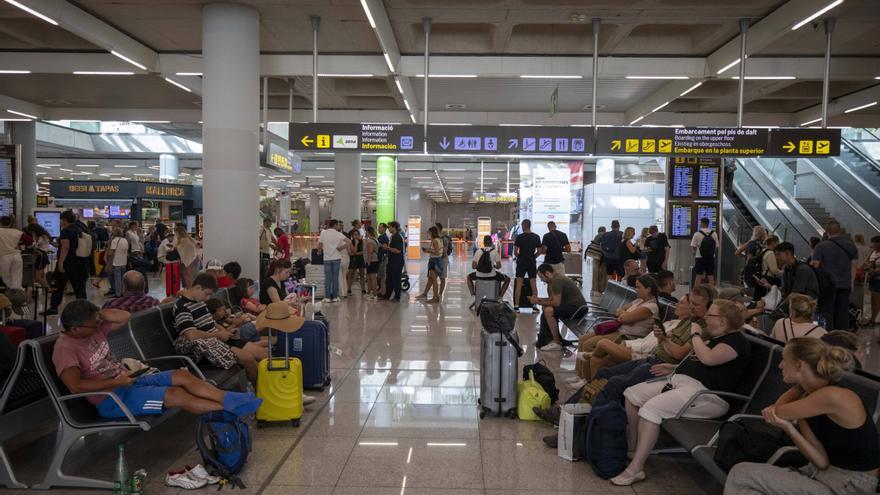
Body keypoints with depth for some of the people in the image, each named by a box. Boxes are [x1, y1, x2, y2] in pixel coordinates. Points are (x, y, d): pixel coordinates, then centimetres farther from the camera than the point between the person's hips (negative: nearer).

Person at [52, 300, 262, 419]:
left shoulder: (94, 329, 5)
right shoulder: (65, 349, -19)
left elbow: (125, 317, 7)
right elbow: (75, 386, -30)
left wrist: (98, 314, -6)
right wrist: (116, 382, -24)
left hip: (128, 380, 9)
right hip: (112, 399, -9)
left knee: (182, 375, -8)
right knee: (176, 395, -21)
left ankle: (230, 399, -11)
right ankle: (232, 408, -17)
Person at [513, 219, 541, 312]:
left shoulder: (519, 237, -8)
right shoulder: (536, 237, 2)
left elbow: (515, 252, -7)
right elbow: (539, 251, 5)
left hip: (521, 262, -3)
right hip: (532, 263, 3)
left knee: (519, 284, 1)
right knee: (533, 284, 7)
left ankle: (516, 306, 0)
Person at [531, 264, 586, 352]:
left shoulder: (557, 280, -19)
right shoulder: (556, 278, 11)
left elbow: (556, 302, -22)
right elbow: (552, 298, 19)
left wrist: (539, 303, -15)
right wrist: (538, 299, 7)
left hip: (577, 307, -11)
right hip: (571, 304, 11)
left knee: (548, 311, -25)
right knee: (545, 308, 18)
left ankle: (557, 343, -16)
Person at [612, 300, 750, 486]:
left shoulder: (736, 340, -6)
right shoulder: (715, 338, 24)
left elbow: (708, 358, -23)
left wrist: (695, 335, -7)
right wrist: (672, 368, 17)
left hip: (703, 391, -11)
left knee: (651, 408, -30)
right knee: (632, 394, 0)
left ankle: (635, 469, -24)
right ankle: (630, 449, 6)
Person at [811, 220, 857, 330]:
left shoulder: (821, 246, -10)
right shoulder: (851, 246, 4)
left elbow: (815, 265, -12)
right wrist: (852, 283, 13)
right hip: (845, 284, 3)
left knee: (828, 313, 4)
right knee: (843, 313, 10)